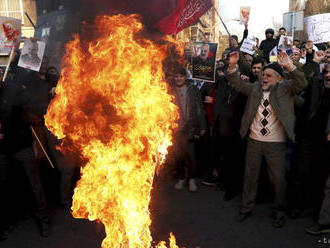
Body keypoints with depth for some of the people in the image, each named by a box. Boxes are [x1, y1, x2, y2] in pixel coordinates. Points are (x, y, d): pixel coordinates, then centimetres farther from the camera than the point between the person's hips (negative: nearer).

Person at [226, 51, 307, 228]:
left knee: (278, 179, 5)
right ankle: (246, 208, 29)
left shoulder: (285, 89, 0)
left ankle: (279, 212, 25)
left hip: (276, 144, -3)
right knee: (250, 176, 13)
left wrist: (289, 66, -26)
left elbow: (301, 83, -14)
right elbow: (237, 84, 8)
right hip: (254, 141, 3)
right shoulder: (255, 88, 8)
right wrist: (233, 66, -7)